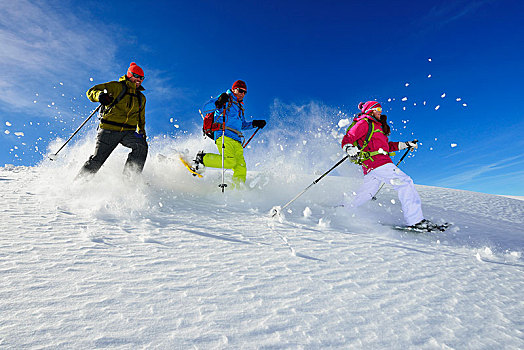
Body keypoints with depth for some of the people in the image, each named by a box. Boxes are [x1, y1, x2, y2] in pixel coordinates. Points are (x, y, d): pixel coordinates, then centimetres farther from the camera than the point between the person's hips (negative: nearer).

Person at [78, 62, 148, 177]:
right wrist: (100, 95, -18)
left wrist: (142, 132, 16)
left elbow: (141, 119, 30)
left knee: (142, 145, -26)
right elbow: (91, 92, 4)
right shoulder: (116, 86, 7)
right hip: (109, 129, -3)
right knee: (97, 159, -8)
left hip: (128, 132, 3)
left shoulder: (141, 98, 21)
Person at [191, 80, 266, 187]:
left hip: (236, 140, 8)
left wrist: (254, 124, 28)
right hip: (224, 136, -7)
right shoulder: (227, 99, 7)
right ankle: (202, 158, -8)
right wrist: (218, 103, -23)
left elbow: (242, 125, 41)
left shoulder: (240, 107, 30)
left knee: (241, 167, -8)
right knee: (229, 161, -26)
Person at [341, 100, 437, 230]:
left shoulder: (375, 126, 30)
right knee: (405, 182, -12)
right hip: (376, 161, -10)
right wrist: (350, 149, -32)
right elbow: (347, 139, -11)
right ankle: (415, 220, -14)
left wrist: (405, 145, 30)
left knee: (366, 194, 8)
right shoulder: (364, 123, 1)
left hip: (371, 167, 10)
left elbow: (386, 145, 33)